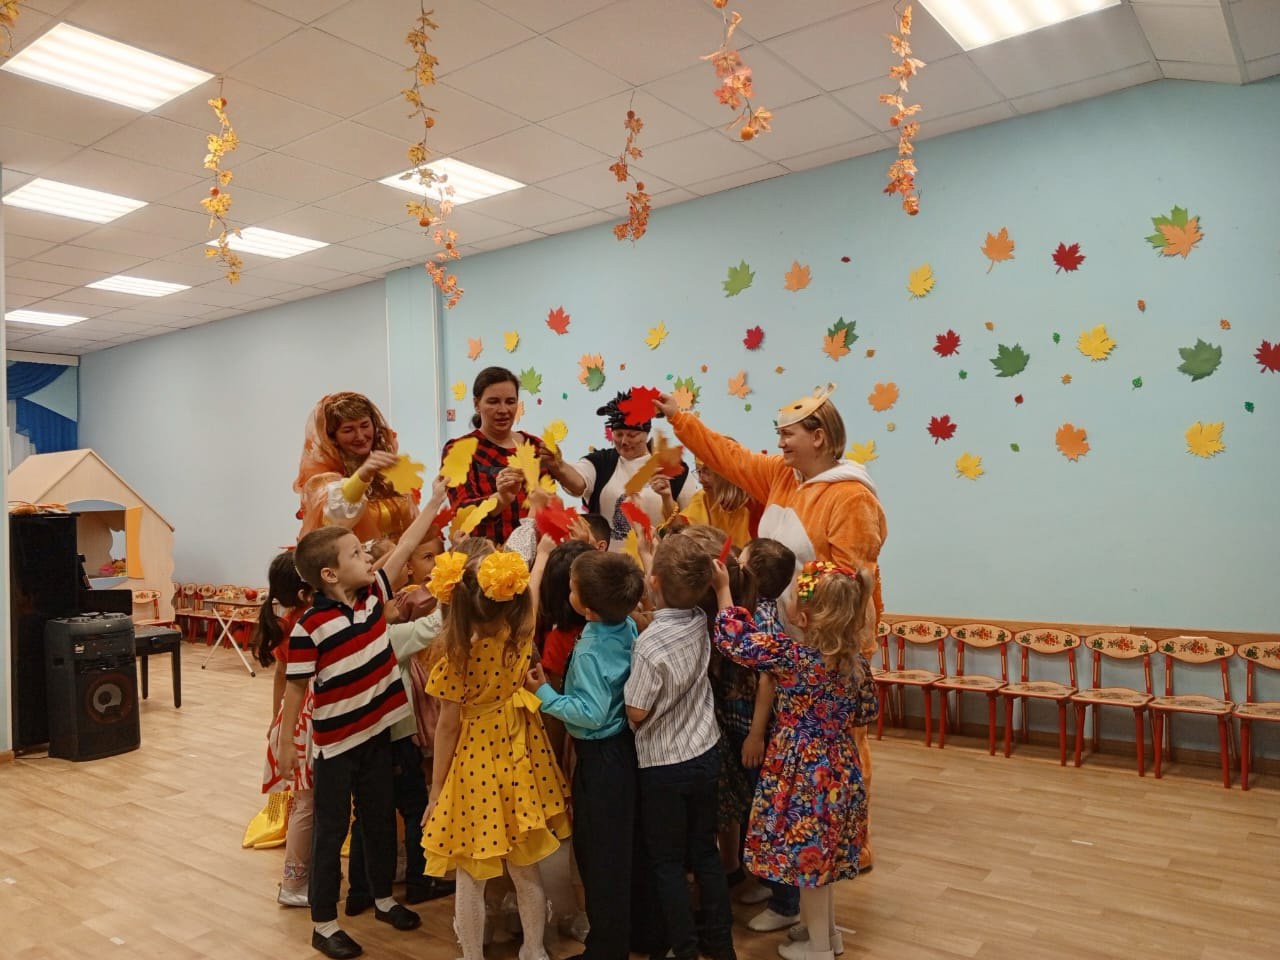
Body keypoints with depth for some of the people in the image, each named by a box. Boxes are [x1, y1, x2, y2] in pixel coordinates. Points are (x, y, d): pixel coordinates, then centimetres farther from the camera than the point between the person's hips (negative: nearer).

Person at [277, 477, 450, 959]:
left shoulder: (373, 596, -4)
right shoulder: (309, 627, -20)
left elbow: (403, 547, 1)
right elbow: (296, 687, -13)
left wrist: (434, 501, 3)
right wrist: (285, 742, -7)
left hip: (377, 731, 6)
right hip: (336, 743, -6)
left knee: (381, 819, 19)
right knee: (332, 830, 8)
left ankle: (383, 898, 39)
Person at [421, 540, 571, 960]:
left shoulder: (458, 656, -21)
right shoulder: (521, 631, -12)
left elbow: (448, 727, -13)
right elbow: (532, 590, 10)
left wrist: (436, 792, -1)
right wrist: (542, 553, 30)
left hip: (474, 769, -4)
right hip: (520, 763, 4)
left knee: (470, 881, 15)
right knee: (526, 872, 21)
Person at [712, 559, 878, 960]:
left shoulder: (791, 654, -25)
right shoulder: (855, 659, -4)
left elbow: (734, 640, -18)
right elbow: (867, 712, 9)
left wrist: (723, 589, -9)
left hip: (803, 772, -7)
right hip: (839, 768, 7)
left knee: (806, 857, 11)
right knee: (821, 855, 23)